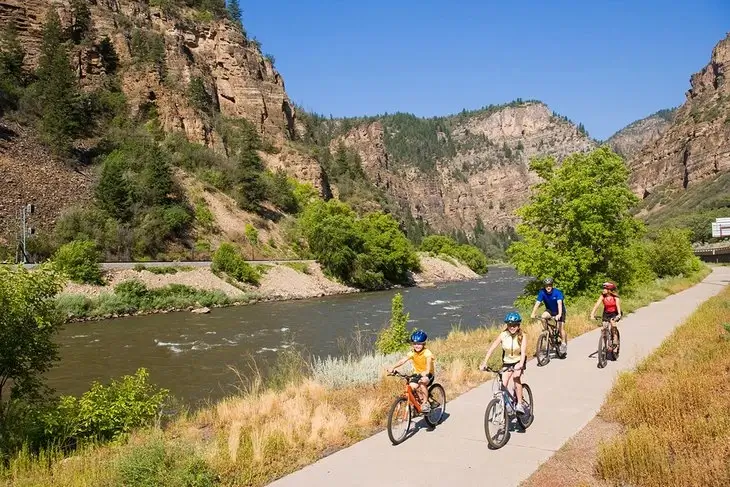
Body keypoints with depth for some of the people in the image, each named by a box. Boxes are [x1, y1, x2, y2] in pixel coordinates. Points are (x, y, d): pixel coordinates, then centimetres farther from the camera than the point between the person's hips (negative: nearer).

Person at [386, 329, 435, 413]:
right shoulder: (412, 353, -8)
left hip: (428, 375, -4)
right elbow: (403, 360, -22)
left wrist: (426, 373, -57)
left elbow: (428, 363, -36)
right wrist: (393, 368, -38)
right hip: (417, 373, 4)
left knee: (422, 383, -36)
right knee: (412, 385, -27)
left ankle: (425, 403, -15)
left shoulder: (427, 353, -19)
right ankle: (421, 399, -1)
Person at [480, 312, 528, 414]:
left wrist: (521, 364, -47)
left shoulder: (522, 336, -18)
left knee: (516, 378, -28)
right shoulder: (503, 335, -16)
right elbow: (492, 348, -21)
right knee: (503, 384, -10)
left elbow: (523, 351, -29)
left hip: (518, 361, -2)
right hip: (507, 362, 2)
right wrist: (484, 362, -32)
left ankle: (520, 404, -14)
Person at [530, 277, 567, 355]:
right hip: (550, 310, 3)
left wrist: (559, 314, -55)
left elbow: (559, 303, -40)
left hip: (559, 311, -2)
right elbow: (537, 303, -28)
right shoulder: (542, 292, -20)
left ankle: (564, 344, 4)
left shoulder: (557, 292, -27)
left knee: (561, 328, -14)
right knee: (543, 316, -29)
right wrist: (533, 313, -43)